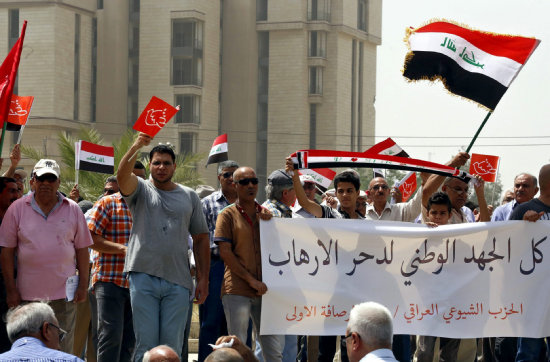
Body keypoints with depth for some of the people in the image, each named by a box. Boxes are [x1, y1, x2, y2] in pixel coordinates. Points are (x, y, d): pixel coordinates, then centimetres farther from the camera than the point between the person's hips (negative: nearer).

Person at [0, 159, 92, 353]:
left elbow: (82, 249, 9)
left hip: (64, 293, 1)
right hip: (28, 293, 0)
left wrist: (83, 285, 3)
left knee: (63, 349, 3)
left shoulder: (73, 210, 6)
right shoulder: (17, 209, 3)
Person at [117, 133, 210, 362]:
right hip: (144, 276, -2)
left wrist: (203, 278, 6)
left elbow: (201, 239, 13)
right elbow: (122, 176, -15)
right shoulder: (140, 189, 8)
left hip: (178, 281, 2)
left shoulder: (189, 196, 14)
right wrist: (135, 148, -30)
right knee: (145, 343, -1)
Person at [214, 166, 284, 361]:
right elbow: (225, 252, -6)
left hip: (265, 289, 4)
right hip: (237, 290, -4)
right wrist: (251, 280, -11)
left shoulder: (266, 214, 16)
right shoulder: (228, 215, 3)